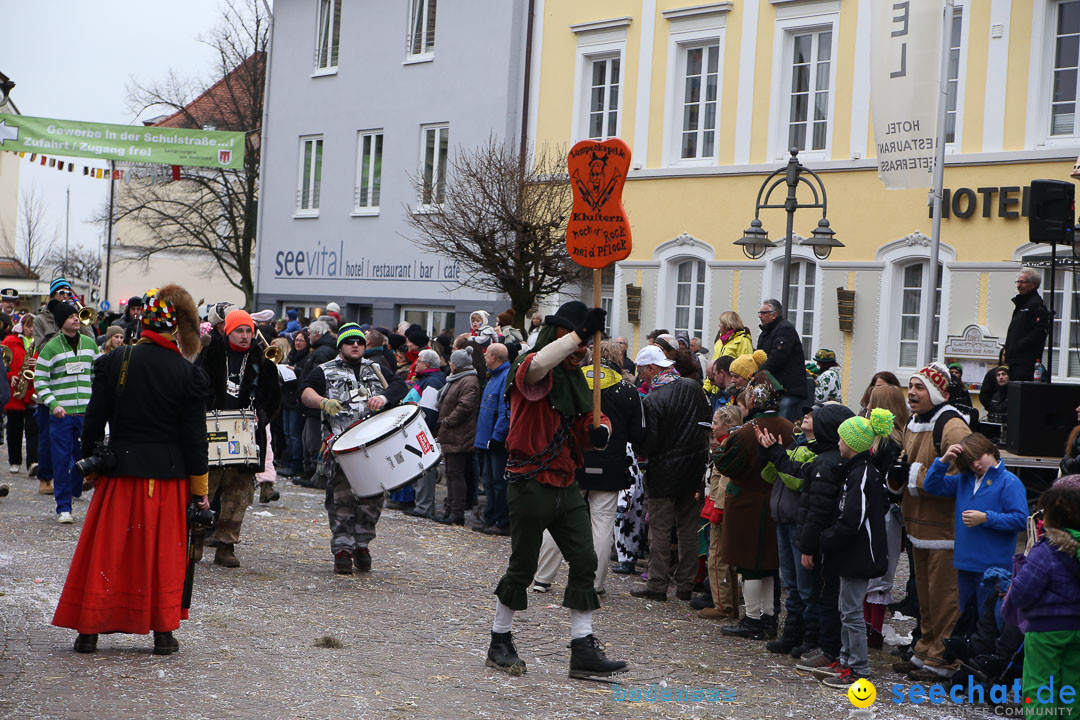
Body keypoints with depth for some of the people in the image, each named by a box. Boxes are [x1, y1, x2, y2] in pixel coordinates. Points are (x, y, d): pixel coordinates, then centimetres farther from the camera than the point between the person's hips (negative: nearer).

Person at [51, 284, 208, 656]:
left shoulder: (113, 363, -4)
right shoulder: (189, 374, -6)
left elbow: (95, 420, -1)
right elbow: (194, 436, -3)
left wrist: (89, 467, 12)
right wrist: (199, 489, 4)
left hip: (120, 472, 1)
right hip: (168, 476, 0)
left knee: (106, 549, 8)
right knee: (164, 551, 8)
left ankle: (89, 629, 11)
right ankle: (163, 632, 11)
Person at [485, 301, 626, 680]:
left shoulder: (576, 379, 15)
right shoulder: (532, 370, -10)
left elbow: (582, 430, 22)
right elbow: (536, 366, -37)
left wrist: (599, 432, -2)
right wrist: (580, 332, -34)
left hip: (567, 485, 8)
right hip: (531, 484, -8)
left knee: (585, 561, 1)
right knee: (522, 566, 2)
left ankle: (583, 647, 4)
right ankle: (500, 642, 18)